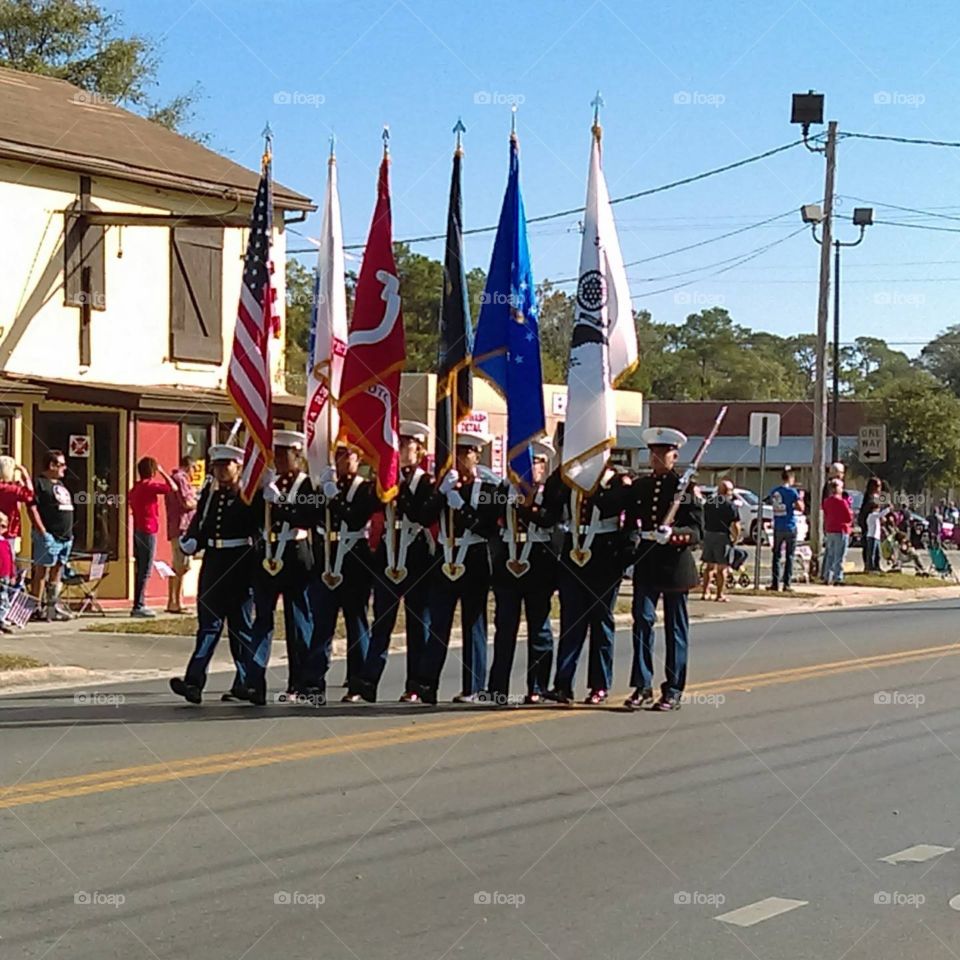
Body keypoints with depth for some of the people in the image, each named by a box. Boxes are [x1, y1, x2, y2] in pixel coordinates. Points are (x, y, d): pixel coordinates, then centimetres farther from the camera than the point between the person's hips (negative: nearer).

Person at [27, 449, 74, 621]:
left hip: (65, 536, 9)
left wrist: (70, 533, 20)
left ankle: (53, 606, 16)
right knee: (42, 571, -6)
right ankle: (36, 608, -4)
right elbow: (32, 508, -15)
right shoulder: (39, 483, -7)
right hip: (49, 536, -9)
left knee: (57, 572, 11)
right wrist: (43, 532, -20)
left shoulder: (60, 485, 21)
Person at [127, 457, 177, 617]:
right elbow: (173, 487, -16)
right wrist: (163, 472, -5)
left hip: (137, 530, 9)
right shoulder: (150, 486, -14)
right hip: (148, 531, -9)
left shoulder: (135, 487, 12)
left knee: (140, 570, 12)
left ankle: (139, 604, 15)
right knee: (145, 571, -6)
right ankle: (139, 606, -9)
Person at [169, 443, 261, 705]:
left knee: (241, 624, 2)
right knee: (208, 622, 1)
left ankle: (247, 683, 11)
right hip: (213, 562, 5)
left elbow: (263, 527, -9)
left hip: (241, 563, -5)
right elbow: (198, 524, 14)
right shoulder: (209, 493, 12)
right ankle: (194, 681, -5)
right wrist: (189, 542, -5)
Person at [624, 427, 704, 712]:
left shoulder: (687, 488, -3)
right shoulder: (639, 487, 11)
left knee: (676, 627, 4)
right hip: (646, 565, 3)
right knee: (642, 620, -6)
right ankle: (642, 686, -3)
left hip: (675, 565, -3)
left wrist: (673, 534, -24)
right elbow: (630, 521, 20)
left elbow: (697, 532, -7)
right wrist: (634, 536, -1)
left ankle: (674, 690, 10)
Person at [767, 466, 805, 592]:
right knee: (789, 556, 3)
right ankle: (787, 584, -1)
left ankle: (775, 583, 4)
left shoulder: (774, 491, 3)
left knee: (776, 555, 8)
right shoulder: (792, 492, -10)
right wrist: (801, 498, 8)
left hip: (778, 528, 3)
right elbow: (800, 508, -11)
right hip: (790, 527, -3)